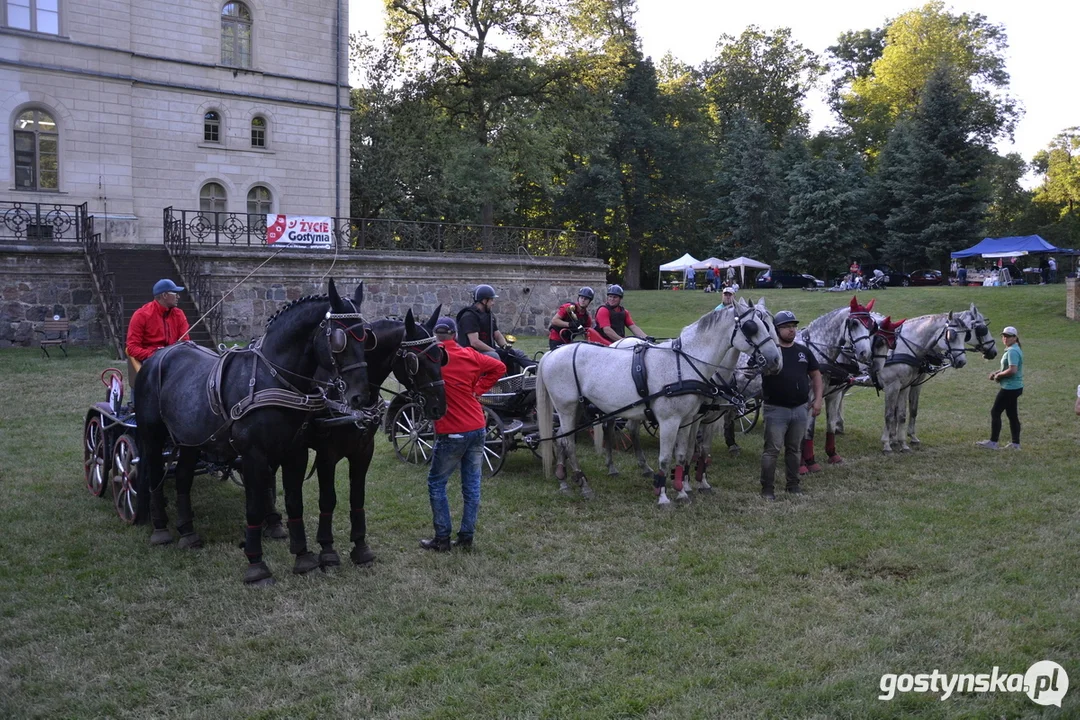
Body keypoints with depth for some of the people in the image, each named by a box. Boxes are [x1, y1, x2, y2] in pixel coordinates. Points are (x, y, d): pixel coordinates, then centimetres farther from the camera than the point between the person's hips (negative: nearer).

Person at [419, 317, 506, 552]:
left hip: (451, 433, -5)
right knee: (472, 484, 11)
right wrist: (478, 389, 8)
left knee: (436, 483, 8)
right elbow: (499, 367, 9)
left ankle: (442, 539, 9)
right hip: (478, 428, 5)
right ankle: (467, 537, 16)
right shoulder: (470, 355, 4)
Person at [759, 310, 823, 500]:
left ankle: (793, 484, 27)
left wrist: (818, 400, 7)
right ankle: (767, 488, 5)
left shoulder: (803, 351, 9)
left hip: (800, 409, 5)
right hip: (776, 409, -5)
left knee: (795, 449, 15)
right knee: (772, 450, -3)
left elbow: (816, 375, 15)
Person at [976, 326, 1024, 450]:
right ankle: (1015, 443, 16)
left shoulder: (1012, 351, -19)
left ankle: (993, 442, 0)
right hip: (1015, 387, 10)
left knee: (995, 412, -4)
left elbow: (1012, 370, -28)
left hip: (1010, 388, -10)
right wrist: (997, 373, 9)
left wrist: (999, 375, -14)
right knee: (1012, 414, 13)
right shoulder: (1014, 350, 14)